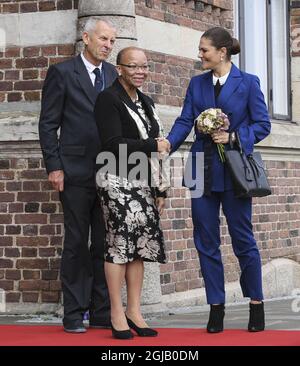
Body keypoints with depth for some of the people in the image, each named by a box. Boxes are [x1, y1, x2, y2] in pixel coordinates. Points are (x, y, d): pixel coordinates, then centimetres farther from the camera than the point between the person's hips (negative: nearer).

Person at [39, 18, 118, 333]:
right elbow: (48, 125, -3)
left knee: (105, 243, 5)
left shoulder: (113, 75, 13)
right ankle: (74, 315, 6)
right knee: (77, 242, 0)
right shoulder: (62, 73, -1)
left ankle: (102, 312, 11)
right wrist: (54, 166, -10)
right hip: (76, 173, -4)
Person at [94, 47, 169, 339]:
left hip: (143, 183, 7)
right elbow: (113, 144, -16)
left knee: (141, 245, 5)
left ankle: (134, 311, 11)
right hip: (118, 181, -7)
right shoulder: (108, 99, -7)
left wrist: (160, 189, 19)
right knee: (119, 244, -6)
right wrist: (153, 146, -11)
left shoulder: (146, 102, 17)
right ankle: (117, 315, 0)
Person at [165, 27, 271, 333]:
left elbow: (262, 124, -2)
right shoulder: (197, 84, 9)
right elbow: (185, 121, 0)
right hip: (203, 170, 4)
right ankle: (216, 308, 11)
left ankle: (256, 304, 15)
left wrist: (234, 137, -17)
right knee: (206, 241, 4)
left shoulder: (248, 83, 0)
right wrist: (167, 144, -17)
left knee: (243, 239, 2)